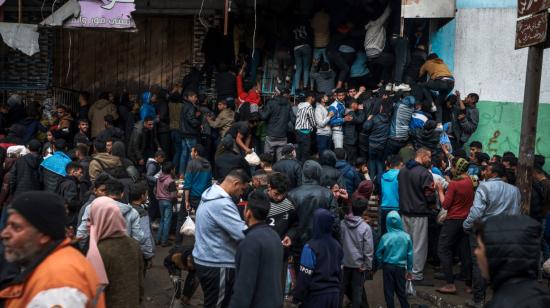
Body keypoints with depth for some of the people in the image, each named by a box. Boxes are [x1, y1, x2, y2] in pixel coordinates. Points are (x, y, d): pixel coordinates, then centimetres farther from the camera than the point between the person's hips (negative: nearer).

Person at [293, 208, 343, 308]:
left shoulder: (311, 247, -17)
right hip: (334, 294, 6)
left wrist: (298, 297, -6)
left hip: (316, 296, -6)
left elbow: (304, 276, -15)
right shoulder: (337, 245, 3)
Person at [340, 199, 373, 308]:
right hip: (358, 264, -3)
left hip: (344, 262, 3)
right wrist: (367, 265, -4)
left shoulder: (342, 224, -8)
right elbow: (368, 249, -14)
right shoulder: (365, 227, -16)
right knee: (357, 290, 12)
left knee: (342, 288, 16)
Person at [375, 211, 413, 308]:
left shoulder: (385, 237, -15)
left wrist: (382, 263, 13)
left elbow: (378, 253, -6)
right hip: (401, 267, 2)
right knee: (401, 291, 16)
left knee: (389, 292, 10)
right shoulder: (406, 237, -9)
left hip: (388, 267, -2)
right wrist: (409, 269, 10)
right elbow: (410, 254, -1)